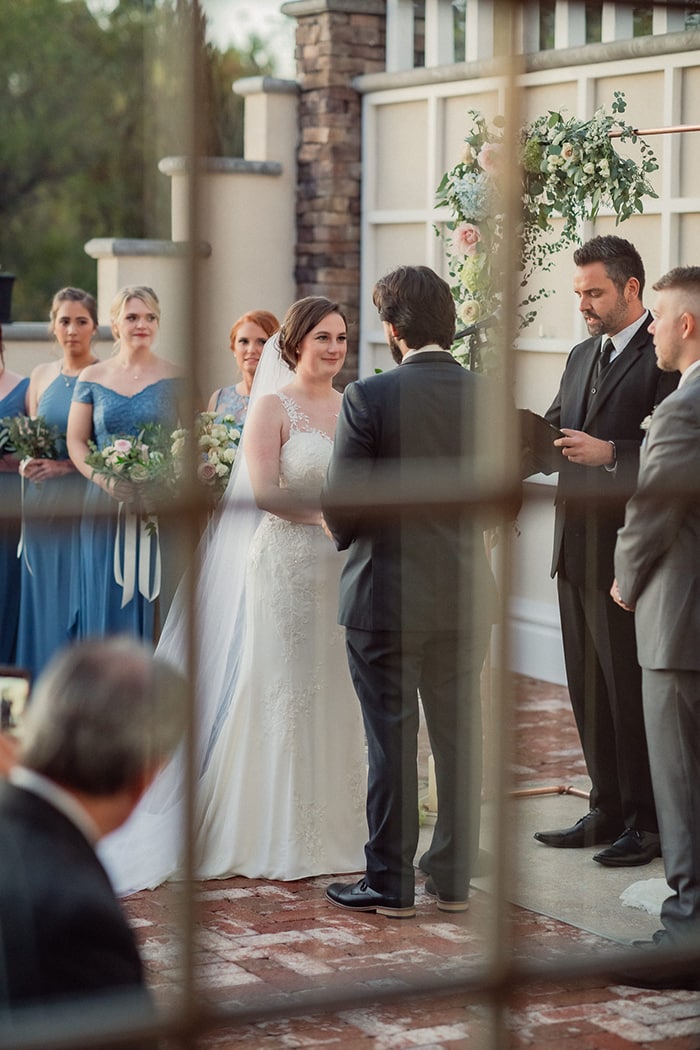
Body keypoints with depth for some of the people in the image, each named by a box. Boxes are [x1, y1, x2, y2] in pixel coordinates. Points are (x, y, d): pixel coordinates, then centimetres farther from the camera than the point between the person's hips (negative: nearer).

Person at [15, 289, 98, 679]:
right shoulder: (41, 375, 11)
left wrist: (67, 465, -17)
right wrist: (27, 463, -2)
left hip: (85, 501, -5)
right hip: (42, 503, 5)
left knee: (79, 600, -3)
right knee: (43, 599, 8)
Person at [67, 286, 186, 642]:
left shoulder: (175, 379, 4)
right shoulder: (92, 379, 7)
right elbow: (76, 442, 6)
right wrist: (105, 480, -12)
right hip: (105, 508, 1)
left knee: (153, 600, -2)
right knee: (107, 598, 2)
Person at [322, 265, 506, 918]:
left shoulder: (368, 398, -14)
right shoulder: (485, 396, 0)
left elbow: (341, 504, -13)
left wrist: (346, 533, 9)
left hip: (387, 594, -4)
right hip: (465, 594, 4)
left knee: (391, 742, 4)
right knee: (459, 736, 12)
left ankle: (390, 884, 11)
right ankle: (453, 877, 21)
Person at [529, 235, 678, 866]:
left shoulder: (664, 358, -11)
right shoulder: (582, 357, 17)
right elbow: (553, 439, 16)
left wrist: (610, 453, -23)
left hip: (629, 554, -8)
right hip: (577, 553, 8)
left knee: (632, 691, -1)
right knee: (589, 690, 13)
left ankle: (650, 824, 9)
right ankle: (608, 811, 24)